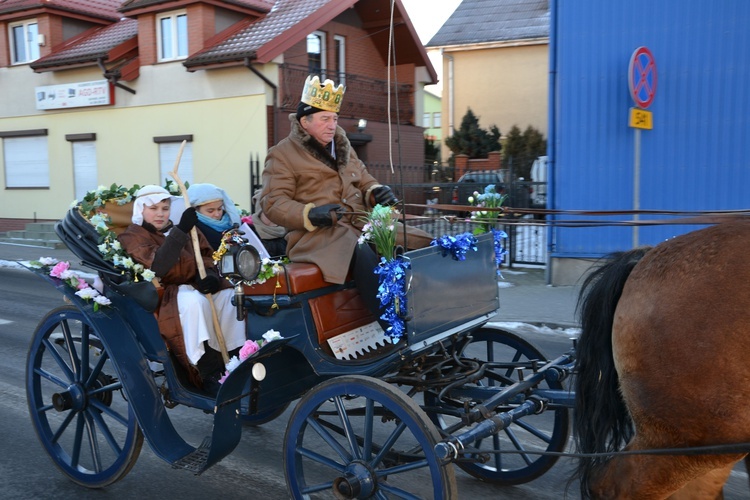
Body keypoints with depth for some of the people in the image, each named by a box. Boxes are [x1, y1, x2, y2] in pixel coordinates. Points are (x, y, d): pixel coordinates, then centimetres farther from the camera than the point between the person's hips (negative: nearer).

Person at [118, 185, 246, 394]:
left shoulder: (180, 228, 22)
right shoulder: (132, 236, 2)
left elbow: (205, 255, 18)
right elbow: (158, 267, -16)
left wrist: (208, 275, -6)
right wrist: (180, 231, -24)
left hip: (194, 286, 6)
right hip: (162, 295, -6)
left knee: (230, 295, -23)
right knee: (194, 300, -37)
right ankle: (208, 374, -34)